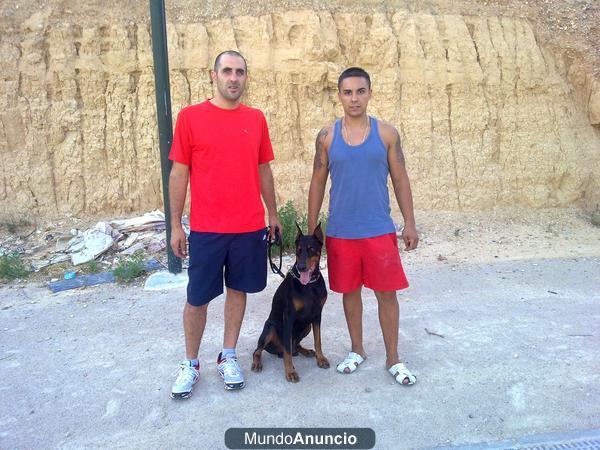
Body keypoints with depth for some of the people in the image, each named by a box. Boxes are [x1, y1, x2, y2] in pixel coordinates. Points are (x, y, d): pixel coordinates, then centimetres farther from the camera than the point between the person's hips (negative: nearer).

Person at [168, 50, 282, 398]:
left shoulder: (256, 118, 6)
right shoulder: (190, 116, -3)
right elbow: (179, 174, -2)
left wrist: (273, 213, 14)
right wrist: (176, 225, -3)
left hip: (250, 227, 3)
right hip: (206, 229, -3)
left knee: (238, 291, 13)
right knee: (197, 299, 6)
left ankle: (228, 357, 30)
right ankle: (191, 364, 26)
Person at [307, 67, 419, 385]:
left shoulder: (386, 133, 1)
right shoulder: (327, 136, 2)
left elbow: (400, 180, 4)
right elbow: (318, 183, 6)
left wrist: (410, 224, 0)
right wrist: (311, 228, 5)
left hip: (379, 230, -1)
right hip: (340, 232, 1)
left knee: (387, 293, 5)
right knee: (350, 292, 13)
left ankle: (393, 358, 21)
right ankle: (357, 350, 31)